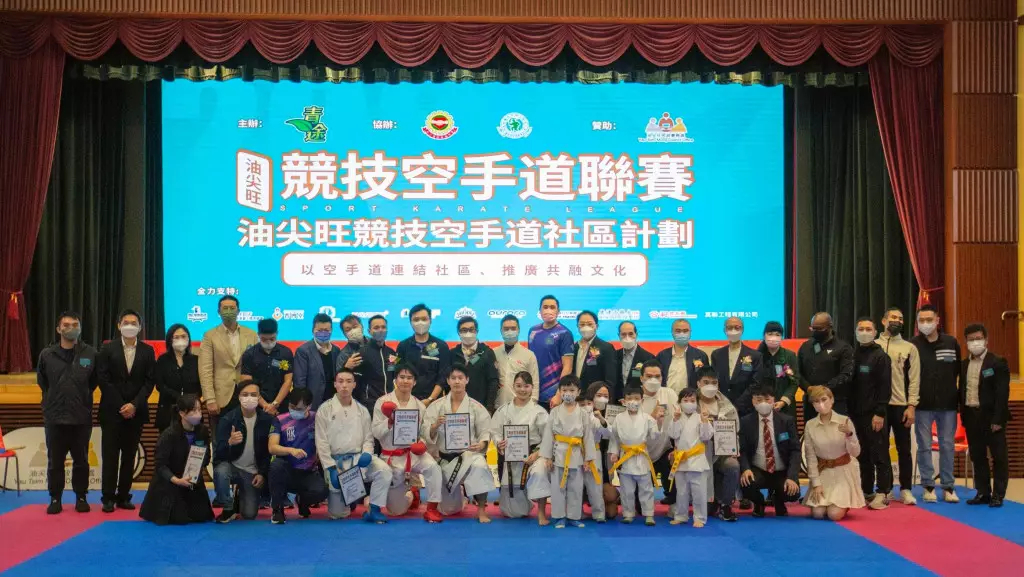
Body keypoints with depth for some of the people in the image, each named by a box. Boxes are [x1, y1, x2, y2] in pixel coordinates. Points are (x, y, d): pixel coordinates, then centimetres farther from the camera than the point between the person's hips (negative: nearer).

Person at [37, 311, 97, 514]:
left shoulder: (91, 354, -4)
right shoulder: (47, 354, -1)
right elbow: (42, 382, 13)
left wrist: (82, 398, 9)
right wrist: (54, 399, 13)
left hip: (82, 417, 0)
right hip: (54, 417, 1)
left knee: (81, 461, 9)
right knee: (55, 461, 7)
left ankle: (81, 497, 20)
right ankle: (55, 499, 18)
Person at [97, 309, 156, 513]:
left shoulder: (148, 351, 5)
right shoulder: (108, 349, 1)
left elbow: (149, 381, 1)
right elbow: (103, 379, -4)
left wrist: (134, 405, -11)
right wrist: (120, 406, -10)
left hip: (136, 411, 1)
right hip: (112, 411, -1)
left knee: (129, 456, 5)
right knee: (110, 456, 0)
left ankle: (123, 496, 11)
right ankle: (108, 498, 5)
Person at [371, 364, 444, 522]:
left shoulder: (419, 405, 3)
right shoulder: (383, 402, -6)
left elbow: (424, 432, 9)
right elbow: (376, 432, -9)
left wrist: (423, 443, -12)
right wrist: (390, 421, -26)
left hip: (414, 453, 1)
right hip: (391, 457, -1)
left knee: (432, 467, -35)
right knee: (397, 510, 5)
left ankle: (432, 508, -21)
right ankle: (410, 492, 41)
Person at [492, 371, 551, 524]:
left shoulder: (539, 411, -4)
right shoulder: (504, 410, 3)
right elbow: (495, 431, 3)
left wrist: (536, 454, -20)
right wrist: (499, 444, -19)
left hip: (533, 455, -2)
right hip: (511, 458, 2)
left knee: (539, 472, -41)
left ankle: (541, 513, -23)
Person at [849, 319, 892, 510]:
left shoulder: (880, 356, -3)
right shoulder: (852, 355, 12)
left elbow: (885, 387, -8)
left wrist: (879, 413, -15)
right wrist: (848, 411, 7)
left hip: (874, 415, -5)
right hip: (856, 414, 5)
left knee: (879, 455, -2)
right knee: (862, 456, 9)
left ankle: (882, 494, 2)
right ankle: (866, 492, 16)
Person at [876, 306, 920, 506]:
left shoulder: (909, 348, 5)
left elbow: (914, 379, 1)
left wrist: (911, 406, -6)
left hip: (901, 406, 0)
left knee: (904, 449, 4)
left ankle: (905, 489, 12)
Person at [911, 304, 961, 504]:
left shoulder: (951, 342, 2)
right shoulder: (912, 345, -4)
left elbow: (958, 371, 9)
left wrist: (957, 394, 4)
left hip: (948, 405, 1)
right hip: (922, 406, -1)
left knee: (947, 446, 6)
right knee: (924, 446, 4)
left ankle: (948, 487, 15)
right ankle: (928, 486, 12)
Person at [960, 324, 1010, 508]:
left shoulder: (998, 363, -8)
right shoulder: (964, 364, 10)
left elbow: (1002, 393, -13)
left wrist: (997, 419, -18)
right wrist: (963, 415, 5)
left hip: (991, 416, -6)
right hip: (971, 416, 6)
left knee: (999, 457, 2)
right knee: (977, 457, 11)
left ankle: (998, 495, 9)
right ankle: (983, 492, 19)